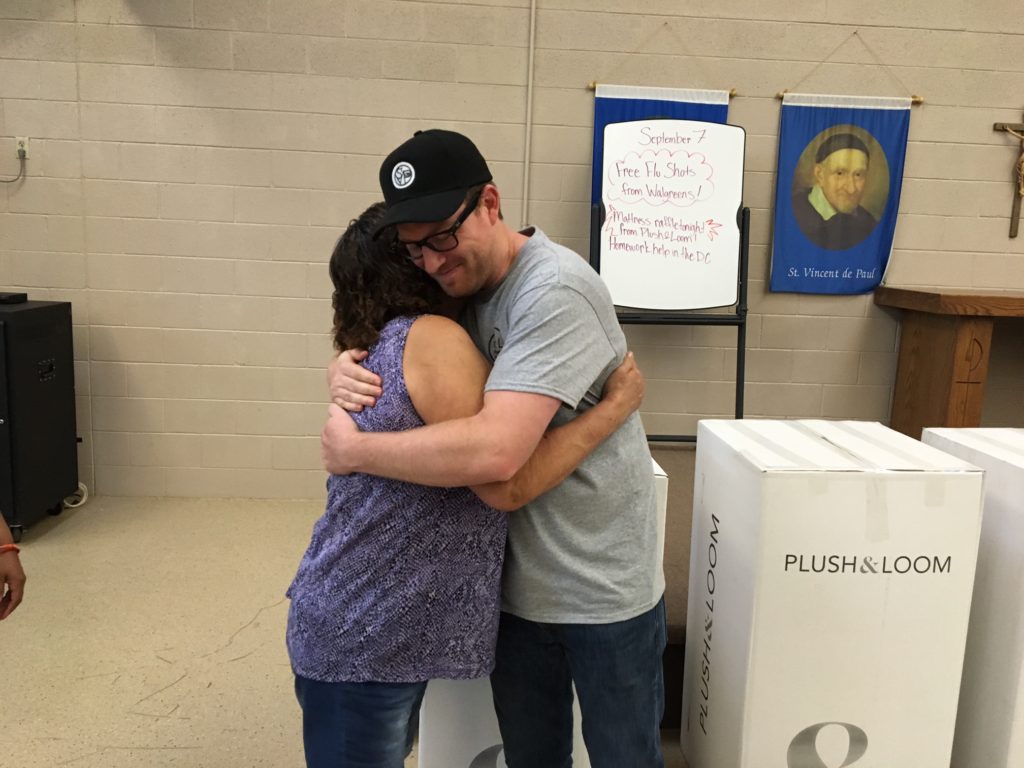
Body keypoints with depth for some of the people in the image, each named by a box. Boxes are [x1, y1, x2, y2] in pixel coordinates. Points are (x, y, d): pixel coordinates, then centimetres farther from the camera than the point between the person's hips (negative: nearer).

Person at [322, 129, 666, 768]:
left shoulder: (555, 291, -24)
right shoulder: (460, 286, 1)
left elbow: (494, 451, -34)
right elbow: (394, 353, 14)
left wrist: (355, 450, -21)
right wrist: (346, 371, -10)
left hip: (605, 590, -6)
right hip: (517, 583, 7)